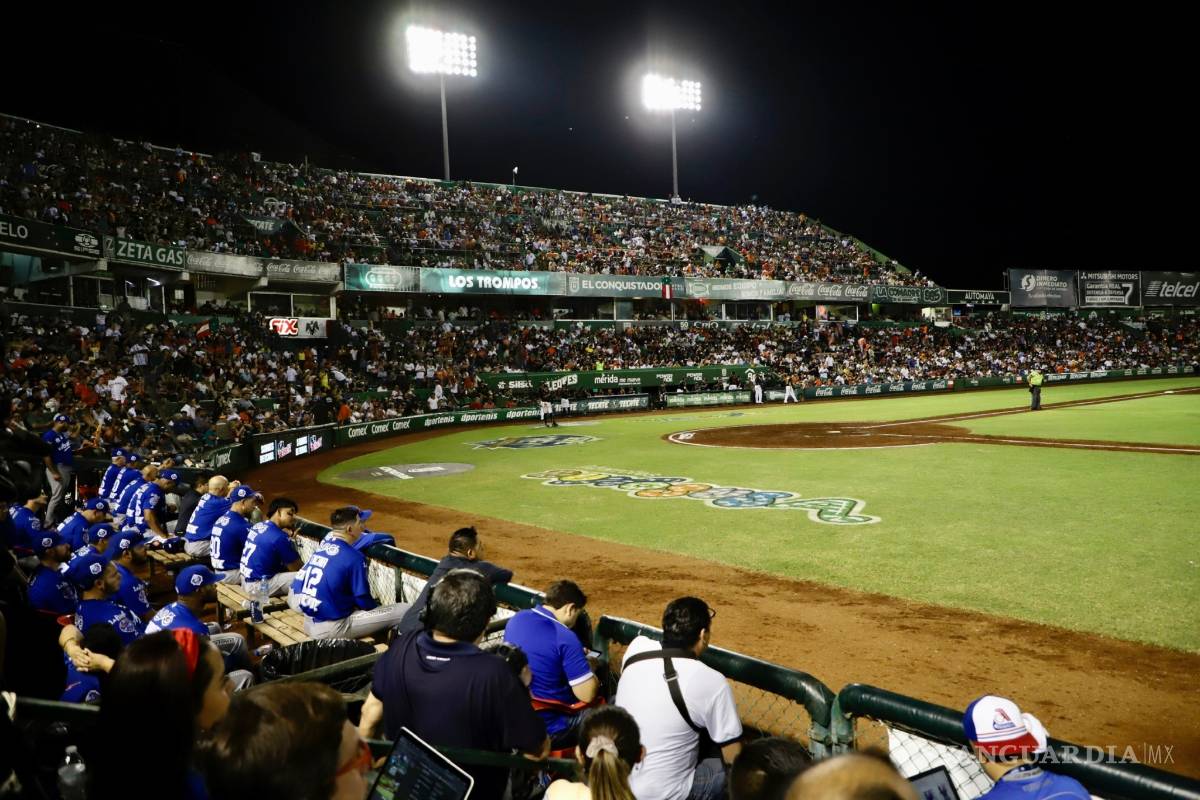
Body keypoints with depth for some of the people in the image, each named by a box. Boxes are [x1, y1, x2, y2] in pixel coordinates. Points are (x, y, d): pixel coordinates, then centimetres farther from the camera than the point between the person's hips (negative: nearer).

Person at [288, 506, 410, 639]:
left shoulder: (324, 543, 5)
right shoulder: (354, 557, -15)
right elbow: (364, 601, -7)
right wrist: (377, 605, 11)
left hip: (309, 624, 8)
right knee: (405, 610, -10)